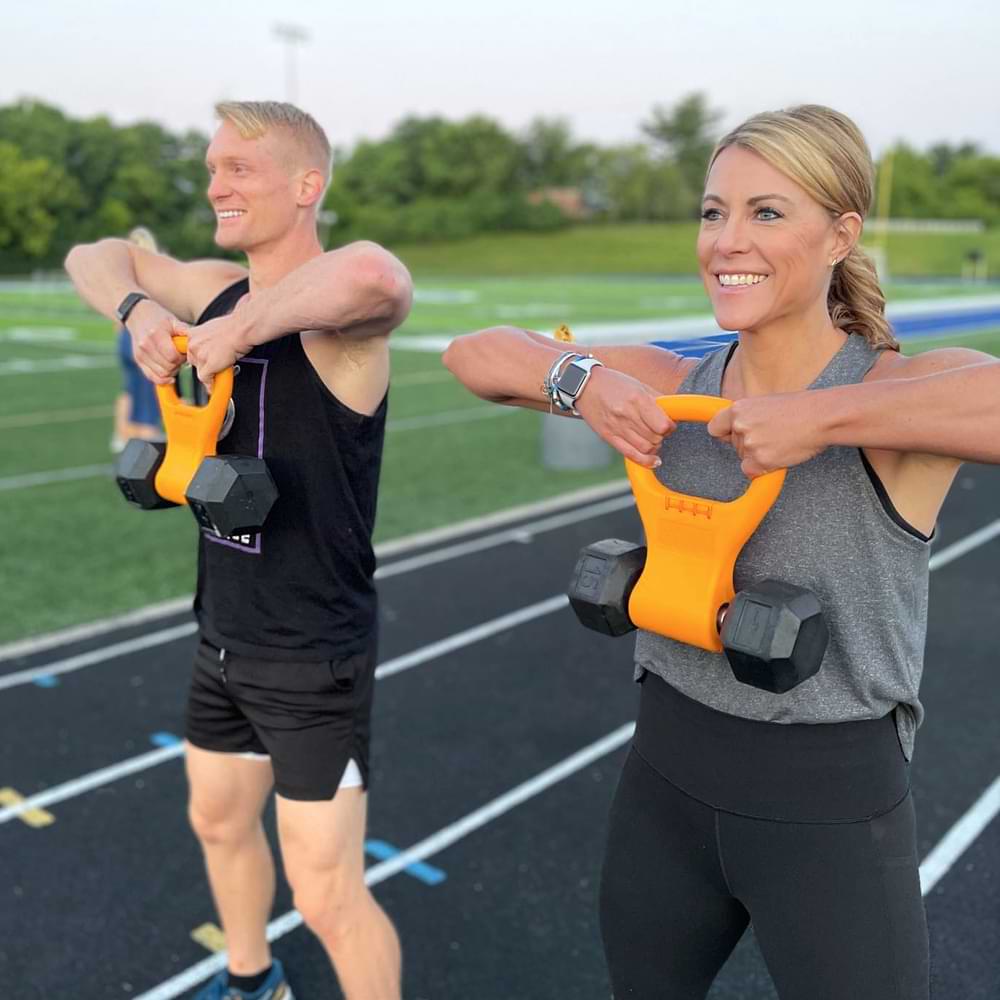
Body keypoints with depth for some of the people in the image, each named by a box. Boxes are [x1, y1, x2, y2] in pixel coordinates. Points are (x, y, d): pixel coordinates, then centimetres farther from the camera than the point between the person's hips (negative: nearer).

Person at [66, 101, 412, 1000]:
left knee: (327, 896, 2)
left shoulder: (333, 312, -22)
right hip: (224, 637, 9)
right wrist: (139, 310, -9)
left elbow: (379, 278, -47)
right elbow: (95, 258, 13)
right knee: (219, 821, 27)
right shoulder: (221, 288, 3)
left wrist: (238, 329, -34)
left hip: (312, 657, -8)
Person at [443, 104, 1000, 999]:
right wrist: (583, 379, -20)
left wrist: (820, 416, -37)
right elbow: (475, 355, -2)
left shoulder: (898, 392, -17)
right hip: (666, 776, 5)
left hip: (833, 808, -4)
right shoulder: (673, 388, -4)